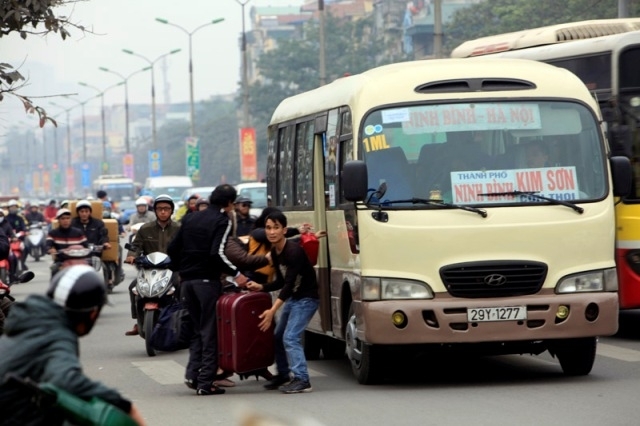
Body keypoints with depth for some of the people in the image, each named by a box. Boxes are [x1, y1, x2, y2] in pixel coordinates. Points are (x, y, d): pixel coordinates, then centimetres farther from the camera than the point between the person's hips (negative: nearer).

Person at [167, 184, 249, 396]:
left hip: (187, 281, 6)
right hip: (207, 280, -6)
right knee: (210, 331, 0)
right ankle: (205, 382, -2)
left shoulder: (190, 218, 15)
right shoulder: (223, 221, -6)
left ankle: (192, 373, 3)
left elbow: (173, 249, 15)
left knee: (199, 328, 17)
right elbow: (217, 253, -19)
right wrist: (235, 273, -13)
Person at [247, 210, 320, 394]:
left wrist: (272, 311, -37)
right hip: (292, 297, 9)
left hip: (307, 298, -9)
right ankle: (283, 375, 26)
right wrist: (261, 287, -5)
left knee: (290, 337, -19)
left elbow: (289, 283, -30)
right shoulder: (275, 252, 2)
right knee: (278, 336, 13)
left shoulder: (293, 251, -25)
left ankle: (302, 380, -21)